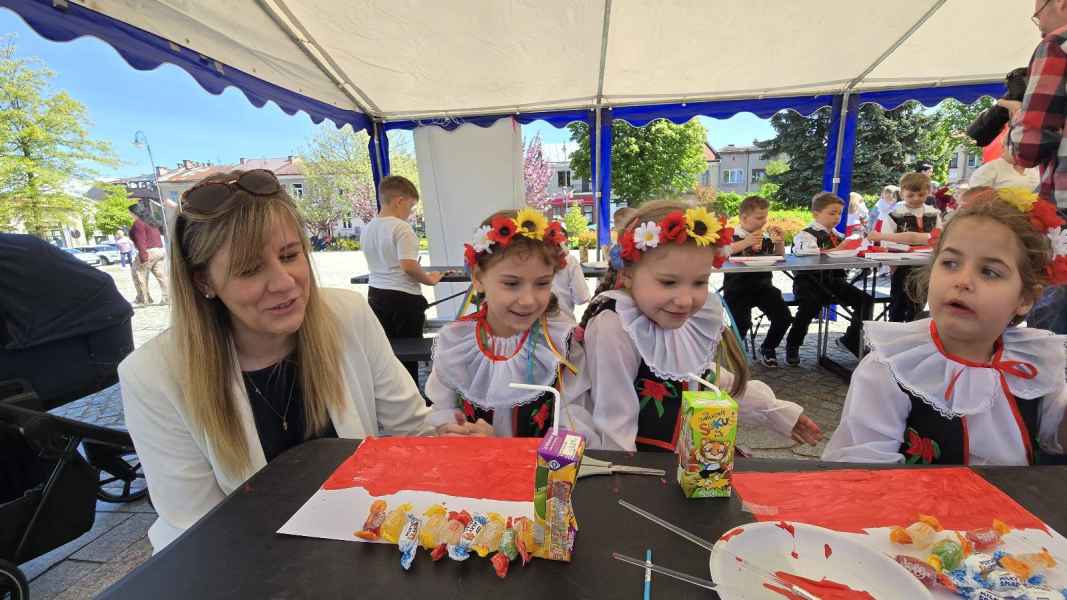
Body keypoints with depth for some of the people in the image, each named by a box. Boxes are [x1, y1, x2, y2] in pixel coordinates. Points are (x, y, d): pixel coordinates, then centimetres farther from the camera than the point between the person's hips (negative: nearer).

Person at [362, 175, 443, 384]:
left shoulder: (367, 229, 8)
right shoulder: (401, 228, -16)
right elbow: (409, 266, -24)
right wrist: (428, 280, -8)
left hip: (376, 294, 8)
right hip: (404, 297, -7)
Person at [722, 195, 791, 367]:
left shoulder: (766, 236, 10)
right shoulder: (733, 236, -7)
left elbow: (779, 256, 23)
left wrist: (780, 242, 2)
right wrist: (745, 243, -31)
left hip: (762, 284, 6)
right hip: (738, 287, -5)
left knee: (784, 317, -8)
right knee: (743, 323, -22)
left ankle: (767, 348, 20)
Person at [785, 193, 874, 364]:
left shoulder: (837, 235, 18)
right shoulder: (807, 233, -6)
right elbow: (807, 251, -25)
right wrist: (835, 250, -21)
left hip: (834, 280, 7)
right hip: (811, 281, -7)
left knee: (865, 300, -2)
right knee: (811, 305, -32)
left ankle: (851, 340, 23)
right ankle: (792, 346, -9)